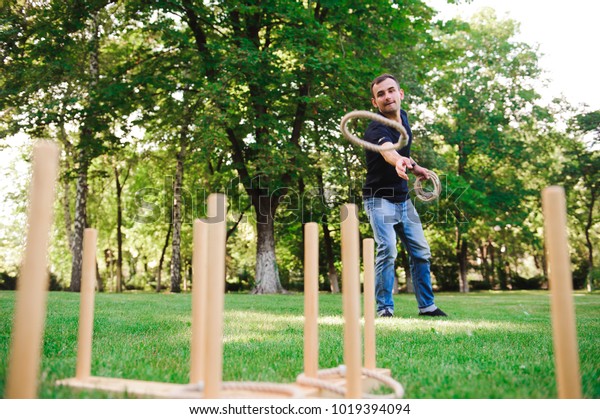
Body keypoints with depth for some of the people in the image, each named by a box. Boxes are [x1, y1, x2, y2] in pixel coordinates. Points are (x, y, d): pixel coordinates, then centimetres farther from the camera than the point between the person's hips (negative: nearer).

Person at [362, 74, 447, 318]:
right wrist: (399, 161, -69)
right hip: (379, 199, -7)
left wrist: (414, 167, 10)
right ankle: (384, 309, -8)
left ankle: (426, 306, 21)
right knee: (387, 250, -22)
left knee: (421, 251, 9)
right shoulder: (377, 129, -23)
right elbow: (388, 151, -48)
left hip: (403, 199, 8)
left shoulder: (403, 117, 1)